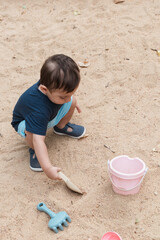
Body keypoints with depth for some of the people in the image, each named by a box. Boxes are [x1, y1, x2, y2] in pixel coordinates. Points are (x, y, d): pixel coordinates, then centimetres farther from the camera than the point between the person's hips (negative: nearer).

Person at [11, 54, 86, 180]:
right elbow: (38, 139, -52)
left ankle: (61, 127, 17)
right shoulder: (39, 109, -49)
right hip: (25, 121, -6)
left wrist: (72, 100, 16)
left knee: (72, 102, -9)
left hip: (50, 115, 7)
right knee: (32, 130, -40)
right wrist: (48, 168, -55)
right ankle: (34, 151, -6)